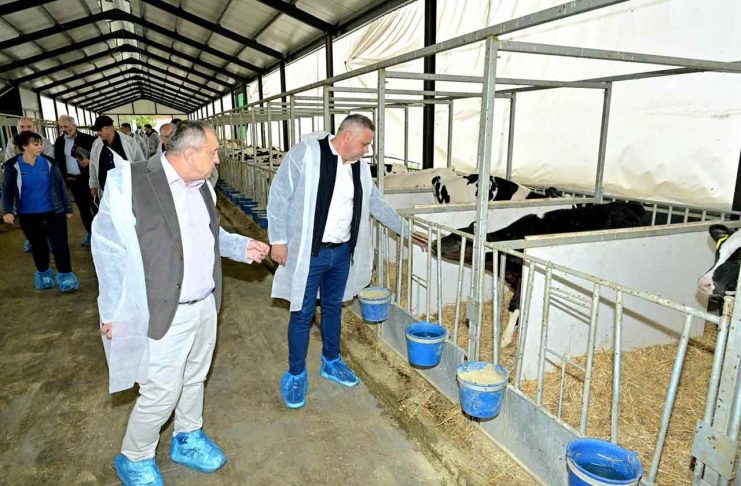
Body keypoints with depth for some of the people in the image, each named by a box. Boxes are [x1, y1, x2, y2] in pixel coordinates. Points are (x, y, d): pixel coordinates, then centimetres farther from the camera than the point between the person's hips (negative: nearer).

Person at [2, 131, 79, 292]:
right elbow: (7, 190, -1)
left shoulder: (49, 163, -4)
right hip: (28, 215, 1)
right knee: (38, 246, 15)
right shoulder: (12, 166, -5)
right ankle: (43, 274, 33)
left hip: (54, 212, 0)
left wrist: (67, 208, 5)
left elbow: (60, 186, 3)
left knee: (60, 244, -4)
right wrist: (7, 211, -14)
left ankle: (65, 275, 9)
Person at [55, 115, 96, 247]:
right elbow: (58, 161, 11)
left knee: (95, 205, 2)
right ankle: (89, 232, 18)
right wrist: (65, 176, 1)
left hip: (88, 177, -4)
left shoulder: (87, 139, -8)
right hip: (73, 179, 4)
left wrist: (90, 161, -21)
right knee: (82, 207, 10)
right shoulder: (59, 142, 6)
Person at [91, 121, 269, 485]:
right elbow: (107, 247, -11)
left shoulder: (202, 188, 3)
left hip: (206, 307, 7)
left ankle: (188, 440, 45)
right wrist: (113, 312, -9)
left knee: (194, 379, 22)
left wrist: (243, 247, 3)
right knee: (161, 394, 5)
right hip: (164, 314, -7)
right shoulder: (129, 182, -18)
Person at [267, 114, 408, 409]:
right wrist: (278, 239, -11)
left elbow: (377, 204, 18)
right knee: (303, 314, 3)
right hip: (308, 253, -5)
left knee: (333, 308, 19)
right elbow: (280, 194, -9)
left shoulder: (360, 167, 7)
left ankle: (331, 362, 38)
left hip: (342, 252, 6)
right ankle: (296, 375, 22)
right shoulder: (307, 152, -11)